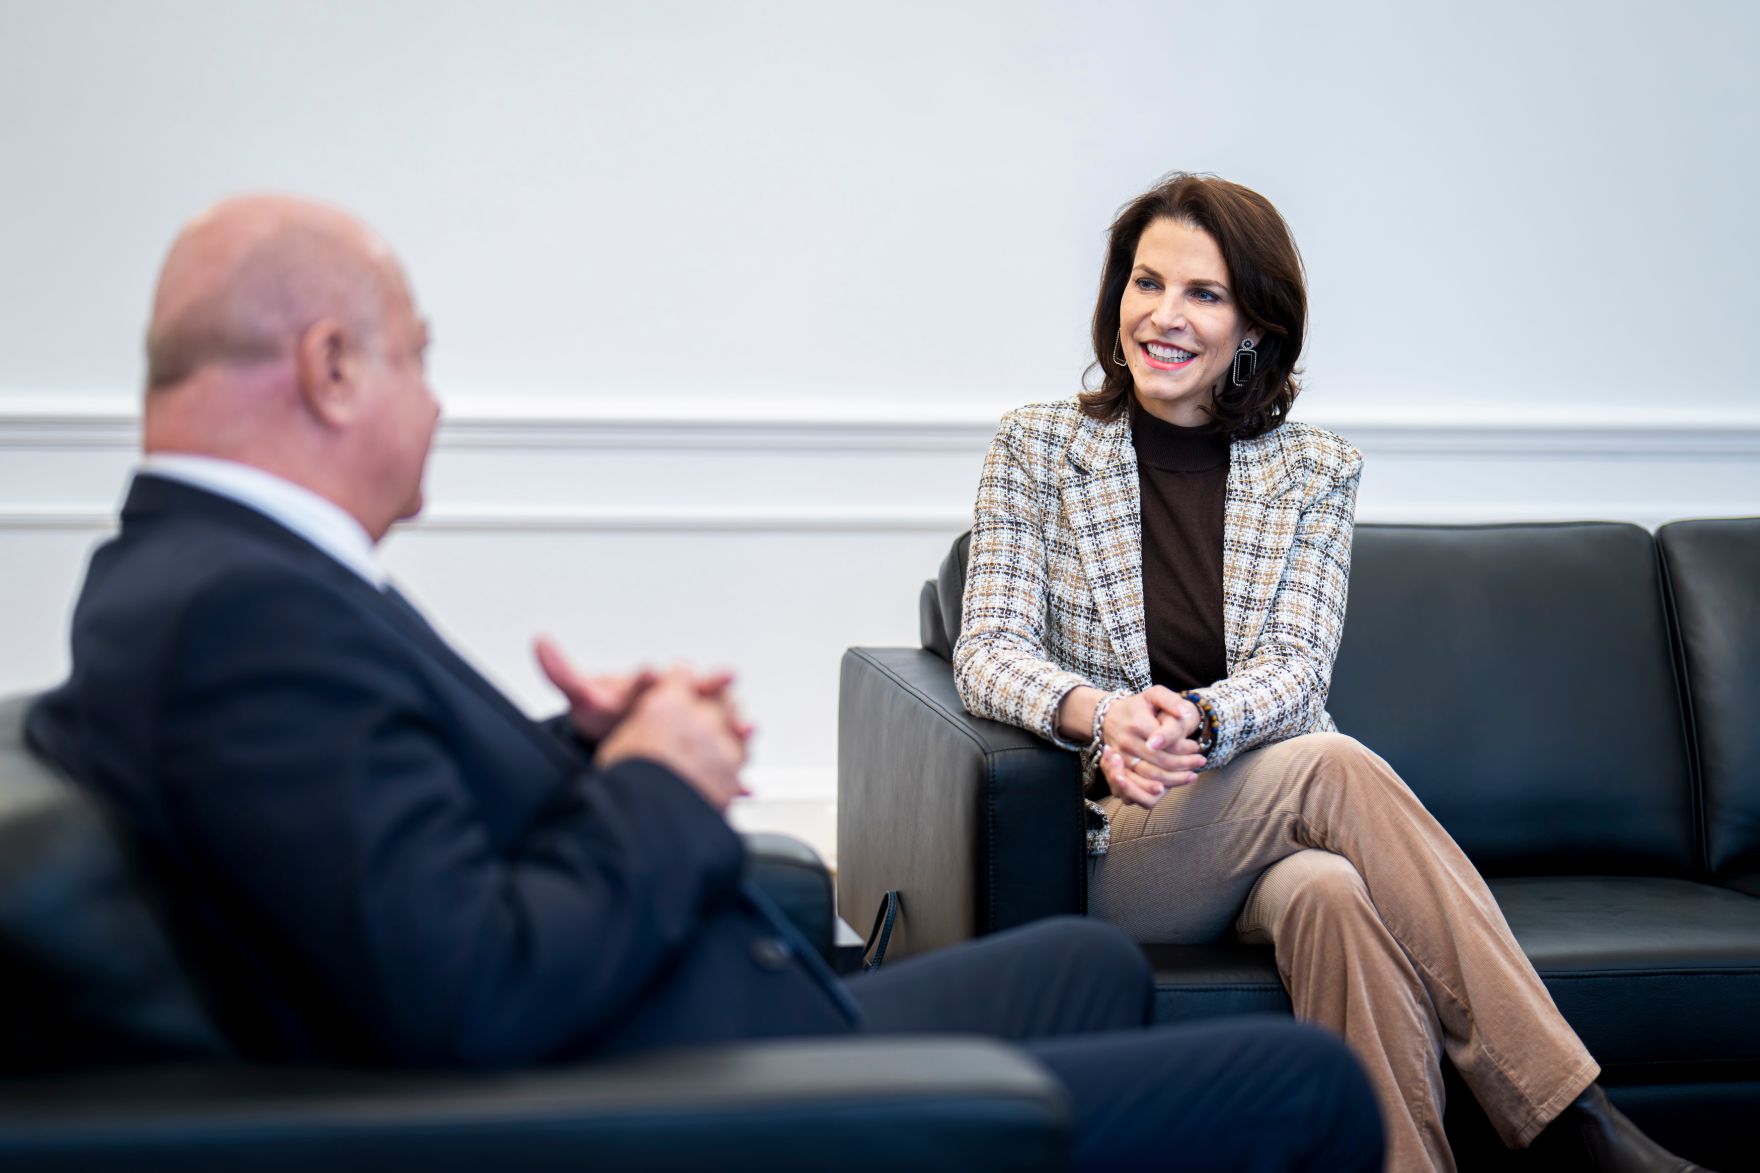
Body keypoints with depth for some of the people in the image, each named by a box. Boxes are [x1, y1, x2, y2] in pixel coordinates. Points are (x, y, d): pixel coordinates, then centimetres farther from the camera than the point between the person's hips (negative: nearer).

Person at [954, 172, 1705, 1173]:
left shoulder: (1316, 470, 9)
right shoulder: (1037, 447, 5)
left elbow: (1297, 669, -3)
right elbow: (989, 649, -3)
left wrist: (1193, 721, -27)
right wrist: (1095, 712, -26)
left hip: (1268, 810, 2)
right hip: (1113, 843, -2)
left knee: (1336, 893, -37)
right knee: (1337, 764, -32)